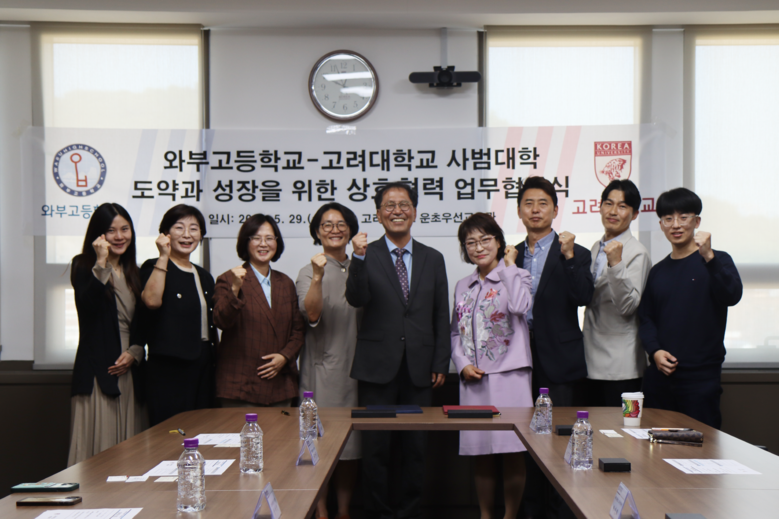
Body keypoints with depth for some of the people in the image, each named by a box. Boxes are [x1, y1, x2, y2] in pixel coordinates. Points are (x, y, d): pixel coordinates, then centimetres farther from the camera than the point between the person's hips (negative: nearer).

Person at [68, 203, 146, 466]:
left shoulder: (133, 272, 17)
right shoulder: (83, 266, 1)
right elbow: (89, 307, -17)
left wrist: (135, 352, -1)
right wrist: (101, 264, -18)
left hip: (130, 370, 5)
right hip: (97, 372, -5)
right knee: (99, 445, -7)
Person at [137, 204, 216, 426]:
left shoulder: (204, 276, 18)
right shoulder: (155, 267, -1)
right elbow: (152, 300, -23)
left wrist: (216, 359, 16)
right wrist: (164, 257, -18)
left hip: (203, 364, 7)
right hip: (169, 366, -6)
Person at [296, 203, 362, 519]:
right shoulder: (309, 272, 0)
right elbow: (311, 315, -17)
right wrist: (318, 277, -26)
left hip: (356, 366, 4)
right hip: (322, 368, -4)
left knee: (352, 441, 7)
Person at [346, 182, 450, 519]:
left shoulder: (433, 259, 9)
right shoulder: (367, 256, 2)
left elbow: (441, 316, 10)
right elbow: (356, 299, -14)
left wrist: (440, 364, 4)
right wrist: (359, 258, -28)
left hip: (419, 369, 2)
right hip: (377, 366, -2)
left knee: (416, 447, 9)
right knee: (376, 447, 4)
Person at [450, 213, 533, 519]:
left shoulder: (516, 276, 0)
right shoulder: (463, 287, 15)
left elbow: (520, 306, -22)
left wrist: (509, 266, -11)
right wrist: (463, 364, 0)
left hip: (509, 376, -4)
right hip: (473, 379, 5)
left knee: (512, 452, -3)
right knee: (479, 454, 9)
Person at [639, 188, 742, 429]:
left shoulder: (717, 261, 1)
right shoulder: (658, 271, 14)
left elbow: (732, 296, -18)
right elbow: (646, 318, 14)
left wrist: (708, 257, -30)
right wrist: (655, 351, -4)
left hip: (701, 375, -4)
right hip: (660, 374, 4)